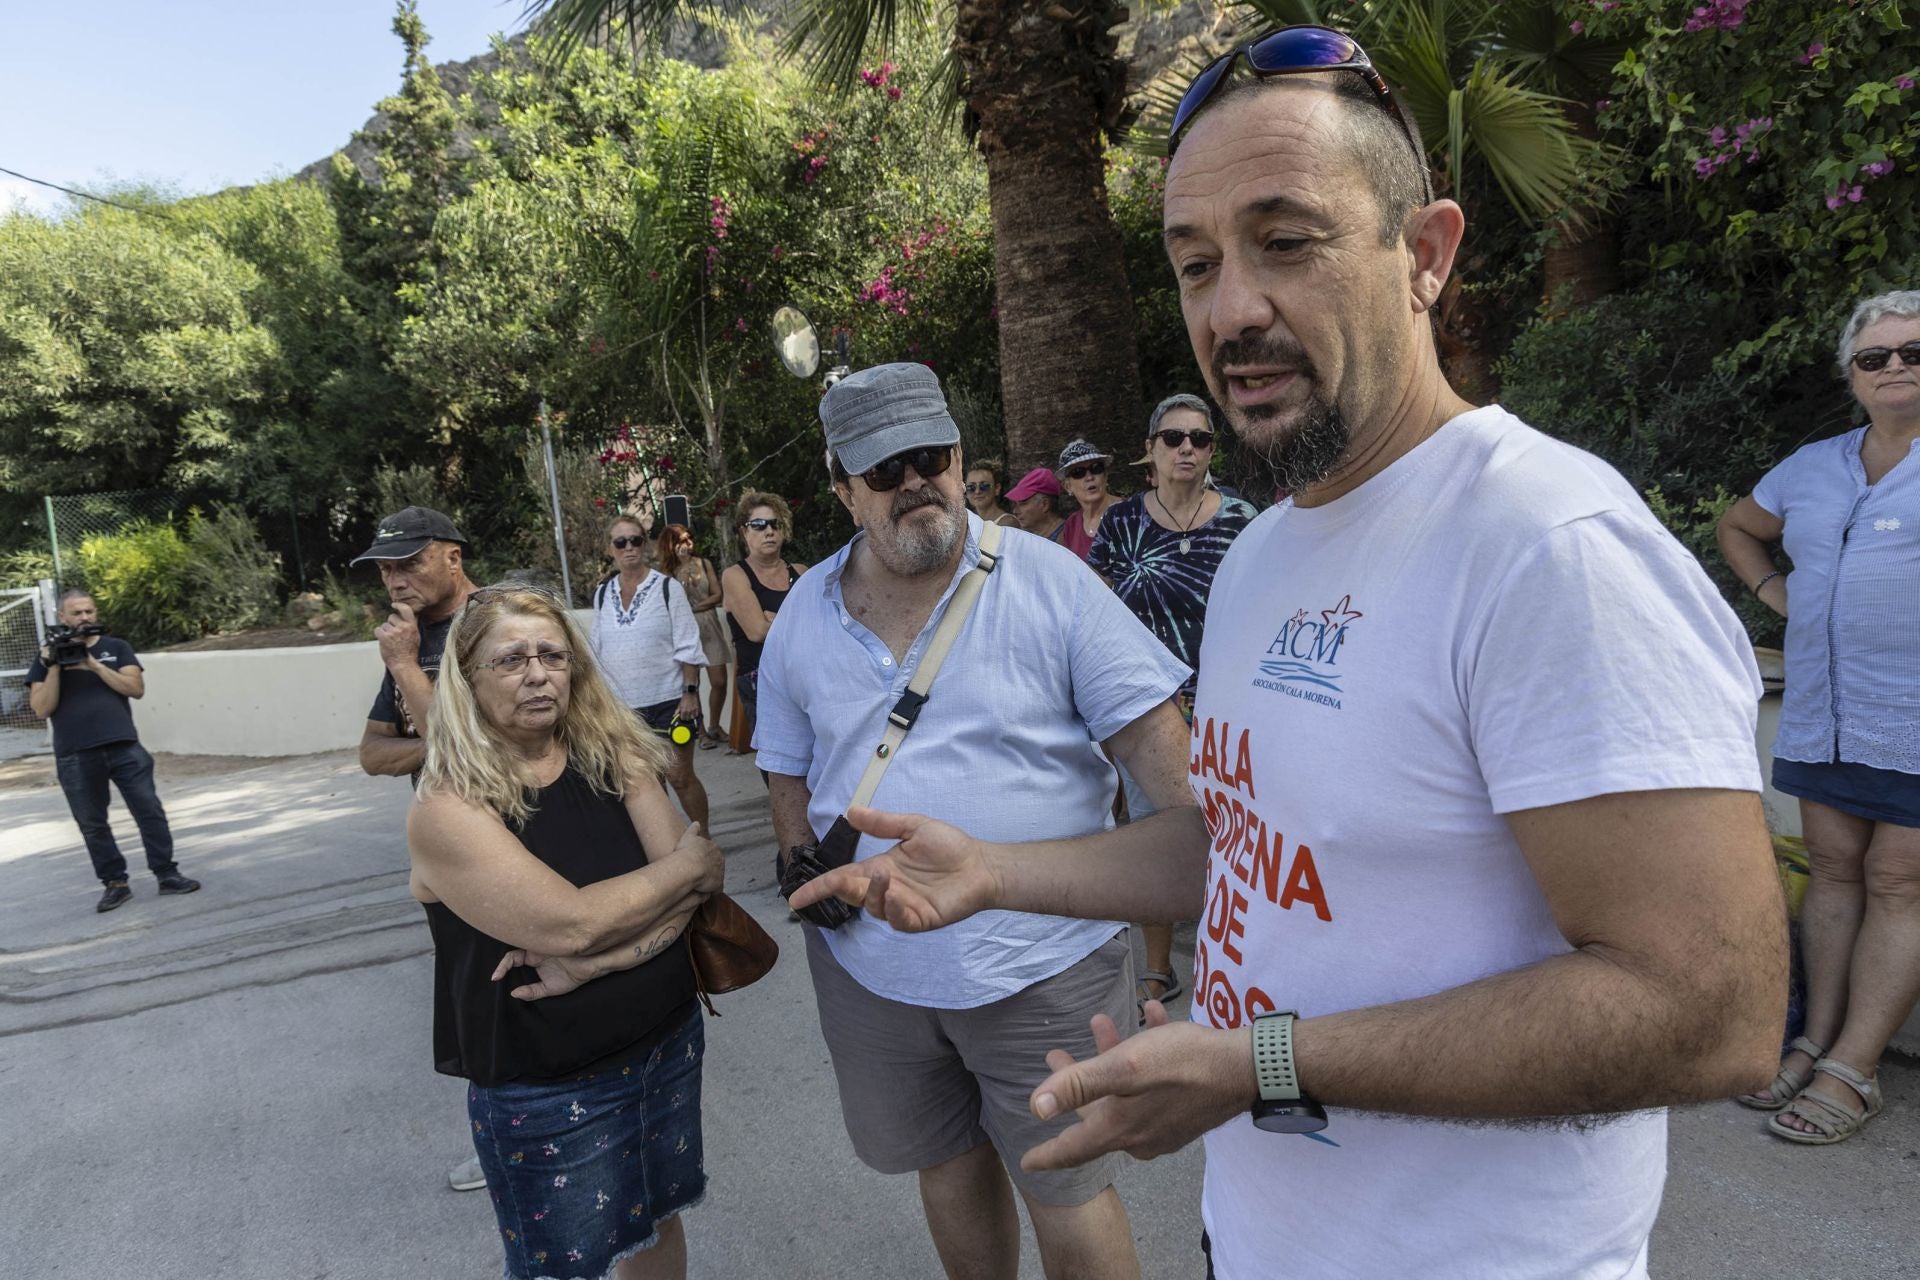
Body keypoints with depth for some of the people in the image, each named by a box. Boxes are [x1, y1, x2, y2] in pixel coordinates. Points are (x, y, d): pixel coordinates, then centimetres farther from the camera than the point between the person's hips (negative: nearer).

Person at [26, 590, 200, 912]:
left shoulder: (117, 647, 8)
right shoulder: (46, 657, 7)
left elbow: (136, 688, -5)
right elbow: (42, 710, -2)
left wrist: (94, 665, -12)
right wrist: (54, 668, -11)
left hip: (125, 747, 0)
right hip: (75, 756, 0)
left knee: (150, 811, -1)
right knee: (93, 824, 6)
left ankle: (166, 873, 6)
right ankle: (114, 883, 16)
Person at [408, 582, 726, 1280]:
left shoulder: (613, 758, -3)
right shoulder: (446, 809, -17)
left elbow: (690, 894, -9)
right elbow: (568, 922, -26)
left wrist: (591, 961, -24)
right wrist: (689, 865, -15)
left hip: (668, 1045, 4)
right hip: (544, 1088, -4)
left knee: (655, 1221, 22)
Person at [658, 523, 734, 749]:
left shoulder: (704, 563, 5)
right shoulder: (667, 572, -5)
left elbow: (718, 595, 4)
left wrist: (696, 606, -10)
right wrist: (682, 572, -17)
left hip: (709, 627, 3)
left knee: (719, 681, 0)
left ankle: (714, 727, 20)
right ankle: (701, 732, 12)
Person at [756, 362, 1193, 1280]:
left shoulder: (1047, 580, -10)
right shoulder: (803, 616, 2)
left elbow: (1151, 733, -11)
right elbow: (791, 772, 13)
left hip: (1040, 964, -4)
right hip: (867, 968, 4)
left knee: (1067, 1194, 11)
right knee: (948, 1166, 23)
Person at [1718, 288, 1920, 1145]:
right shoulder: (1813, 467, 14)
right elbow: (1737, 526, 31)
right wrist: (1773, 588, 15)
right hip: (1824, 714, 6)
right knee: (1833, 871, 10)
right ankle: (1817, 1045, 18)